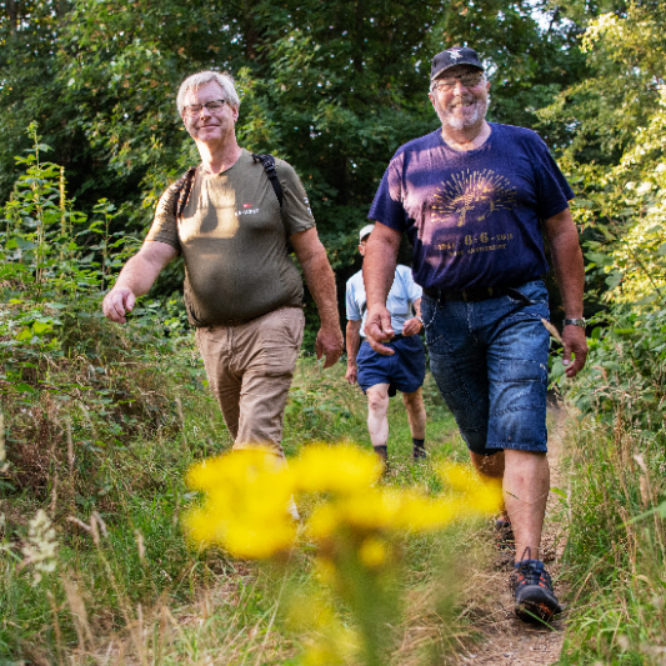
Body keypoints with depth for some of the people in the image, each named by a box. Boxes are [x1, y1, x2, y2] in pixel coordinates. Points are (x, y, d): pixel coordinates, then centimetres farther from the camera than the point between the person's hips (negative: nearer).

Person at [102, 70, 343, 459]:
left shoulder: (274, 175, 3)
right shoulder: (179, 196, 13)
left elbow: (312, 255, 3)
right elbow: (151, 256, 1)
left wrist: (331, 325, 0)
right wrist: (125, 287, -23)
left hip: (271, 325, -5)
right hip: (213, 336, 5)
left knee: (258, 438, -17)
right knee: (246, 440, 13)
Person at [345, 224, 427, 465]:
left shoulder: (403, 273, 7)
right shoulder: (354, 283, 14)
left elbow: (421, 302, -5)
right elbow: (353, 324, 18)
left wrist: (418, 319, -29)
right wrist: (351, 362, 17)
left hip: (405, 344, 0)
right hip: (372, 348, 1)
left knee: (413, 400, 11)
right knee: (376, 401, -16)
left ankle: (419, 448, 31)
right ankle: (380, 460, -23)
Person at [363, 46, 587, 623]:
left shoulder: (523, 146, 7)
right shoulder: (409, 161, 10)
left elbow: (560, 229, 8)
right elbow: (384, 238, 9)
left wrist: (575, 317, 3)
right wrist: (376, 305, -9)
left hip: (517, 309, -2)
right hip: (446, 316, 2)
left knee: (521, 433, -15)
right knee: (480, 442, 10)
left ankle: (530, 566, -18)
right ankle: (509, 513, 34)